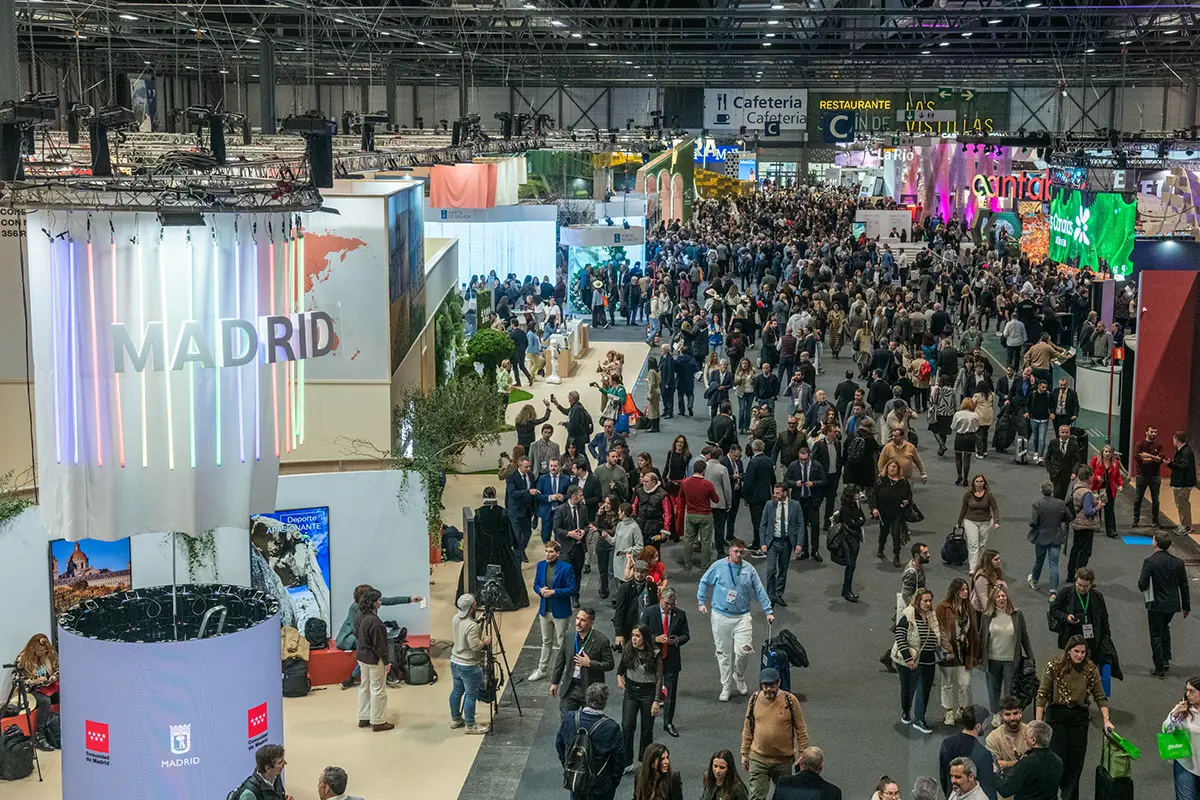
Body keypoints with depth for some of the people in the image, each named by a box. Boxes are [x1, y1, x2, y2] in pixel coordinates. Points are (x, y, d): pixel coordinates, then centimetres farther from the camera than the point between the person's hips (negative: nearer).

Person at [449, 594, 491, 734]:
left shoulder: (455, 619, 1)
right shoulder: (472, 626, -27)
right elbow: (475, 646, -28)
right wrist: (485, 642, -9)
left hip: (455, 662, 9)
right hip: (469, 666, -9)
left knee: (457, 691, 21)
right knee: (471, 695, 2)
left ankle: (455, 719, 34)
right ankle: (470, 726, 10)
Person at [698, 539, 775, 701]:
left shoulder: (749, 569, 1)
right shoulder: (718, 566, -3)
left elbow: (760, 591, 6)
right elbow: (704, 583, 9)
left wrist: (768, 611, 4)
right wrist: (702, 602, 6)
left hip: (742, 616, 0)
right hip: (721, 616, 0)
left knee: (743, 651, -12)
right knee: (724, 653, 5)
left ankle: (738, 676, 18)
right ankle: (726, 686, 19)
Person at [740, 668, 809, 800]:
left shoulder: (790, 700, -11)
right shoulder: (755, 699, -4)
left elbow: (801, 729, -4)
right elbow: (747, 729, 5)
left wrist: (803, 754, -4)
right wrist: (744, 753, 7)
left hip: (783, 760, -1)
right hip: (758, 759, 1)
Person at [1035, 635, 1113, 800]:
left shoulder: (1090, 669, -1)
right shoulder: (1055, 666, -8)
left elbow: (1100, 697, 2)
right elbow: (1043, 694, -5)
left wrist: (1106, 720, -10)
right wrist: (1038, 722, -9)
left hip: (1080, 718, 2)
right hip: (1056, 715, -2)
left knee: (1075, 762, 6)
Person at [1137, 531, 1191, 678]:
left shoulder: (1150, 561, -18)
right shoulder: (1178, 562, -4)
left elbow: (1142, 585, -21)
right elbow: (1184, 586, 2)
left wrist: (1143, 587, 3)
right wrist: (1186, 606, 12)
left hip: (1156, 605, -5)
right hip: (1173, 604, 5)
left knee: (1156, 635, 8)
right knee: (1165, 628, 30)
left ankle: (1160, 669, 11)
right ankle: (1166, 659, 28)